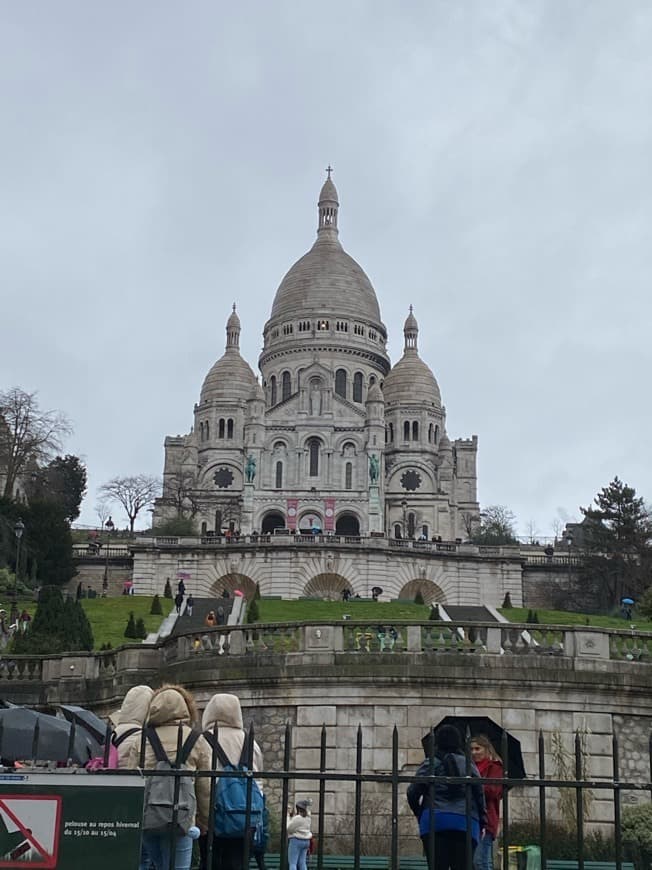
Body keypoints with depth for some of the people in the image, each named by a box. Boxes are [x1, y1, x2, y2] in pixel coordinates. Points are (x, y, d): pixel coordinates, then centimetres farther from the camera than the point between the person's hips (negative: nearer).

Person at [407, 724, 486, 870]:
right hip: (466, 821, 2)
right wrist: (482, 822, 18)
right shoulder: (469, 764, 11)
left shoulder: (430, 763, 4)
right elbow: (480, 794, 10)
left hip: (434, 821, -2)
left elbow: (413, 792, 2)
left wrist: (418, 812, 20)